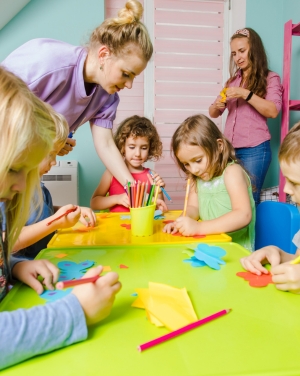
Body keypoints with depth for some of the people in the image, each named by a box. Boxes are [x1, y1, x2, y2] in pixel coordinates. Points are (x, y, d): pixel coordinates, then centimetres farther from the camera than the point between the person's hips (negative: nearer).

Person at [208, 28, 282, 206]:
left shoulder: (270, 78, 3)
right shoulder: (233, 80, 17)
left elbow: (273, 111, -12)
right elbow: (213, 114, 14)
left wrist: (246, 94, -19)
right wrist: (217, 106, -8)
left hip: (254, 150, -5)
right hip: (230, 149, 5)